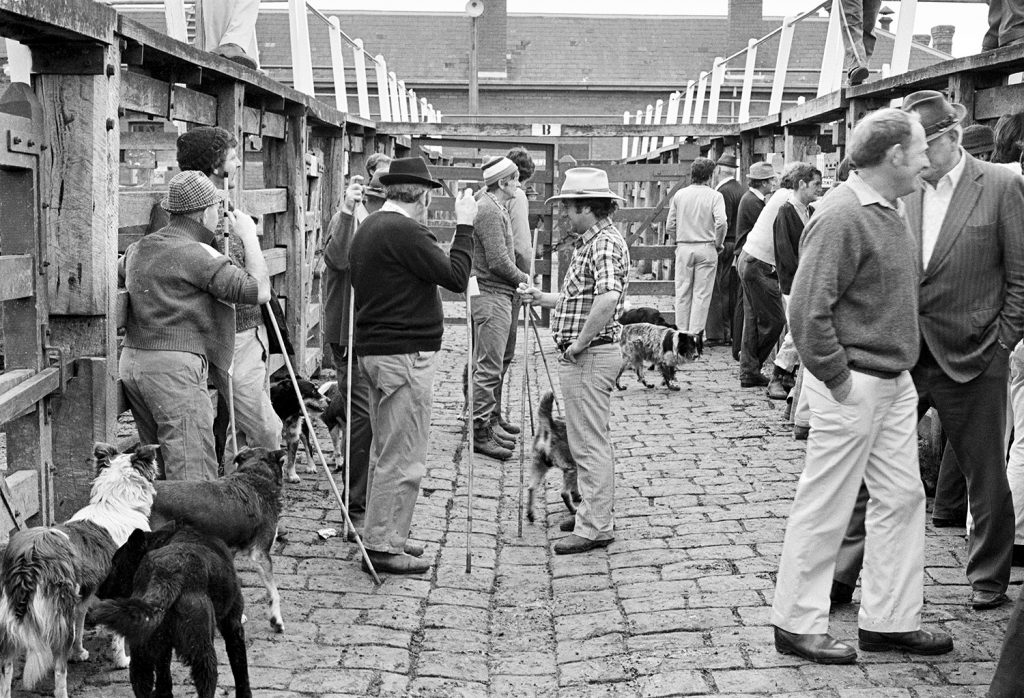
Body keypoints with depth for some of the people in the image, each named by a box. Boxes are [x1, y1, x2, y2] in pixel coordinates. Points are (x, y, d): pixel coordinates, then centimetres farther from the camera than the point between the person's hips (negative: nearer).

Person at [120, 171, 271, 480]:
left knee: (157, 467, 15)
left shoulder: (138, 249, 14)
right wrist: (249, 237, -1)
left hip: (131, 361, 9)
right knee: (193, 477, -9)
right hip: (174, 367, -8)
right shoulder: (197, 254, -11)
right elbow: (259, 291, -12)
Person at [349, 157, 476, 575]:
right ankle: (383, 546, 3)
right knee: (403, 456, -3)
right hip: (405, 354, -10)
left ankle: (382, 535, 28)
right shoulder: (405, 231, -17)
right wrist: (464, 227, -7)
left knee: (386, 450, 19)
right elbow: (456, 277, -17)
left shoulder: (368, 228, 15)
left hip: (373, 349, 11)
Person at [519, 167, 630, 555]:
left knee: (590, 443, -4)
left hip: (589, 356, -11)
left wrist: (579, 344, -25)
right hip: (584, 357, 11)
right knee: (589, 440, 19)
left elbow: (608, 299, -33)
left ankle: (595, 528, 3)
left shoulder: (605, 243, -18)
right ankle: (596, 513, 30)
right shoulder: (590, 242, 15)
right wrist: (541, 298, 15)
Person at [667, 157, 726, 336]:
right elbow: (721, 222, -16)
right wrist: (718, 244, -1)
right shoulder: (714, 196, -4)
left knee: (682, 293, 8)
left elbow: (670, 227, 4)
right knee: (702, 294, 3)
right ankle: (695, 333, 1)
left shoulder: (679, 195, 5)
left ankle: (682, 331, 11)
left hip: (684, 247, 2)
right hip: (706, 248, -2)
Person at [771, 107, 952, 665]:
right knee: (824, 507, 1)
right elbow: (808, 308, -22)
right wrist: (838, 378, -18)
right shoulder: (842, 216, -18)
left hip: (895, 380, 10)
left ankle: (889, 621, 24)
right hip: (854, 383, -10)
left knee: (903, 498, 13)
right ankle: (797, 625, 14)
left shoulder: (889, 211, 11)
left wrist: (900, 368, 15)